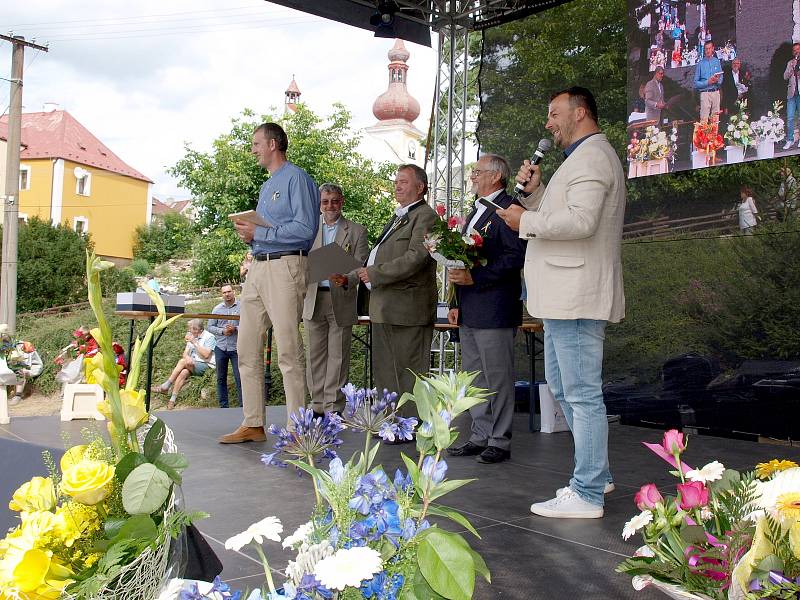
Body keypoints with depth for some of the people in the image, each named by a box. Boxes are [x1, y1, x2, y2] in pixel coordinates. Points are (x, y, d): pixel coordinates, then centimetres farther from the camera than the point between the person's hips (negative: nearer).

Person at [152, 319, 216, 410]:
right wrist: (187, 357, -12)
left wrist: (194, 342, -17)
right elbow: (185, 353, 13)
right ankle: (172, 399, -34)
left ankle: (166, 386, -23)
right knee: (184, 372, -29)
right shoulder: (192, 336, 18)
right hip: (192, 365, 6)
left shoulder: (209, 337, -5)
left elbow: (206, 354, -17)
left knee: (183, 361, -29)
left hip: (205, 365, -6)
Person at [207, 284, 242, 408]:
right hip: (220, 348, 4)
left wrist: (235, 329, -18)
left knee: (239, 378, -6)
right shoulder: (217, 309, 9)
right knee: (221, 378, 8)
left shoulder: (241, 307, -1)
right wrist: (222, 331, -9)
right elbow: (210, 326, 7)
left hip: (236, 348, -3)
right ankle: (223, 406, 17)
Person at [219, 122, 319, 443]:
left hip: (284, 267, -10)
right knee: (248, 350, 7)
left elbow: (305, 229, -15)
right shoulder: (266, 186, 25)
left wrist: (259, 232, -13)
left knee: (289, 351, -10)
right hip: (257, 269, 10)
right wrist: (248, 234, 10)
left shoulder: (297, 178, -4)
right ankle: (253, 425, 14)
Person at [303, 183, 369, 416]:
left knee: (338, 355, 0)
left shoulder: (356, 231, 5)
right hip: (313, 299, 2)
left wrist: (346, 280, -24)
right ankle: (318, 404, 16)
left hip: (341, 300, -2)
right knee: (315, 355, 6)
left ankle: (334, 406, 8)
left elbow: (361, 267, -4)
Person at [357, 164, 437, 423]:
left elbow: (416, 258, -21)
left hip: (407, 306, -10)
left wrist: (375, 273, -18)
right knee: (384, 368, 15)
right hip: (384, 308, 10)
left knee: (408, 368, -3)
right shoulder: (398, 217, 22)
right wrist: (356, 274, 10)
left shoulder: (425, 216, -9)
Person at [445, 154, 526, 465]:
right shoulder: (475, 212, 22)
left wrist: (474, 277, -20)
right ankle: (480, 436, 21)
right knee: (474, 378, 13)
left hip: (494, 309, -10)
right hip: (469, 312, 10)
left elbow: (516, 255, -19)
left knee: (498, 378, -2)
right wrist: (457, 303, 17)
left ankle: (500, 441, 6)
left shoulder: (507, 208, -9)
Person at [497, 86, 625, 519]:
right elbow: (555, 218, 23)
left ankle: (587, 495, 1)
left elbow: (581, 220, -25)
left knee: (582, 395, -6)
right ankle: (595, 474, 29)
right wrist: (534, 191, 7)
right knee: (560, 384, 18)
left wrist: (525, 220, -13)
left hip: (577, 297, -12)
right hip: (564, 296, 12)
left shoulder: (591, 156, -11)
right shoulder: (581, 157, 23)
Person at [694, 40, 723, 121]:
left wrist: (717, 80, -9)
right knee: (704, 119, -9)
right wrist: (708, 82, -13)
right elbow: (696, 83, -2)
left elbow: (721, 79, 13)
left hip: (716, 92, 3)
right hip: (705, 93, -3)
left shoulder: (717, 62, 9)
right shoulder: (700, 64, -1)